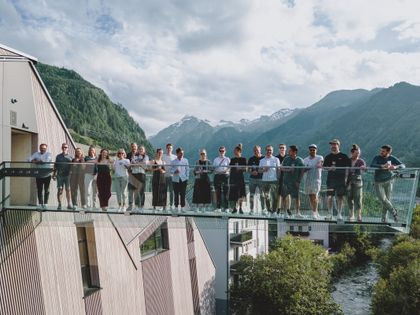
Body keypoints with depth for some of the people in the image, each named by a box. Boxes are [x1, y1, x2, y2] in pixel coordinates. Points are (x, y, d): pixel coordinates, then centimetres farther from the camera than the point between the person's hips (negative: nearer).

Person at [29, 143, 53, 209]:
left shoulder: (48, 154, 1)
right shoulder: (36, 154, 11)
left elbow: (47, 161, -18)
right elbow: (30, 159, 0)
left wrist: (36, 161, -9)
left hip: (47, 175, -3)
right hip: (39, 175, 3)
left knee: (46, 190, 2)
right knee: (39, 190, 5)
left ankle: (45, 204, 7)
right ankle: (40, 204, 12)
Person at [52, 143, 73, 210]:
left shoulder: (70, 157, 9)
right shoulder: (58, 156, 11)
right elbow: (55, 166, 12)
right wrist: (54, 174, 6)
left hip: (68, 175, -1)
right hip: (60, 175, 1)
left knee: (68, 189, 1)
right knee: (60, 190, 0)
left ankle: (69, 204, 5)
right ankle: (59, 205, 4)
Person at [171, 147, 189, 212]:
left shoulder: (185, 160, 7)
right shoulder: (173, 162, 5)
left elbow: (187, 170, 9)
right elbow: (171, 170, 5)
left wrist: (187, 178, 2)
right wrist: (175, 171, -16)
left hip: (183, 179, 0)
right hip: (176, 180, 0)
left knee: (183, 194, 0)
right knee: (176, 194, 2)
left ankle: (182, 208, 6)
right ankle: (176, 207, 10)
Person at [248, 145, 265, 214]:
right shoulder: (251, 159, 9)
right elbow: (248, 169, 8)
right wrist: (252, 172, -13)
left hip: (261, 178, -3)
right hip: (252, 178, 3)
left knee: (262, 195, -3)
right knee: (251, 195, 5)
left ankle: (263, 209, 5)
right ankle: (251, 209, 13)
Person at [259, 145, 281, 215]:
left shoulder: (276, 159, 8)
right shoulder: (262, 160, 12)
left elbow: (278, 169, 6)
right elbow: (260, 170, 9)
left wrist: (278, 178, -2)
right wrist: (263, 170, -11)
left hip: (274, 180, -2)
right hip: (265, 180, 2)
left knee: (274, 196, -5)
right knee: (266, 196, 3)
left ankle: (274, 210, 3)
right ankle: (269, 210, 13)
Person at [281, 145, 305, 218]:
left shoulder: (300, 160, -5)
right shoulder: (286, 159, 2)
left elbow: (302, 171, -2)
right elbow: (282, 168, 4)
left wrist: (299, 181, -8)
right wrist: (288, 170, -16)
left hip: (295, 181, -3)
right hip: (286, 180, 3)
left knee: (296, 197, -6)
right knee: (285, 196, 7)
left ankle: (298, 212, 1)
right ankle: (287, 210, 24)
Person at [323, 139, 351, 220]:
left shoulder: (344, 156, 6)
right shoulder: (328, 157, 12)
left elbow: (349, 166, 4)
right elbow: (324, 166, 3)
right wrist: (329, 168, -17)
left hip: (341, 179, -1)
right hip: (331, 178, 1)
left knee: (339, 197, 2)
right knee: (329, 196, -3)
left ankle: (339, 214, 11)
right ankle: (330, 213, 6)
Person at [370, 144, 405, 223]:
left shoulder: (392, 158, -2)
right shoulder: (377, 158, -9)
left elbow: (403, 165, -7)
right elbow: (372, 166, -25)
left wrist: (395, 167, -29)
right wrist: (382, 166, -40)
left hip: (388, 182, 2)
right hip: (378, 182, -1)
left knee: (387, 199, 3)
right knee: (383, 199, -12)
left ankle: (384, 219, 16)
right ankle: (394, 212, 10)